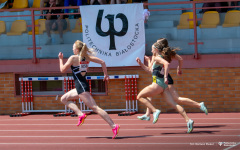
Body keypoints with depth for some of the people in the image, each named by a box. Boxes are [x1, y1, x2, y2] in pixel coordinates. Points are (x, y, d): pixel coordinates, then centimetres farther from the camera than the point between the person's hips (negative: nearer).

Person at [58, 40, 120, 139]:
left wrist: (61, 59, 12)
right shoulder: (87, 57, 9)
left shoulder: (73, 58, -10)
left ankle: (113, 126, -18)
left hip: (81, 87, -9)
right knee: (64, 99, 21)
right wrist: (106, 74, 14)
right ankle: (80, 114, 7)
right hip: (82, 86, 9)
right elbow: (102, 62, 5)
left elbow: (62, 70, -3)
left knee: (94, 108, -12)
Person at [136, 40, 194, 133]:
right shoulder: (160, 59, 23)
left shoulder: (157, 58, -5)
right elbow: (150, 71, 32)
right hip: (164, 86, 9)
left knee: (140, 96, 4)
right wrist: (140, 64, 28)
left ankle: (155, 111, -11)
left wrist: (165, 77, -26)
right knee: (173, 104, 1)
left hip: (157, 84, -9)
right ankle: (188, 120, -11)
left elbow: (167, 63, -25)